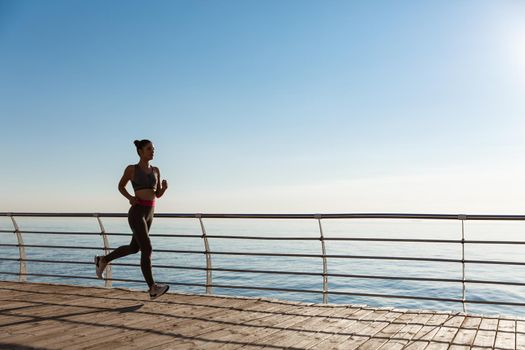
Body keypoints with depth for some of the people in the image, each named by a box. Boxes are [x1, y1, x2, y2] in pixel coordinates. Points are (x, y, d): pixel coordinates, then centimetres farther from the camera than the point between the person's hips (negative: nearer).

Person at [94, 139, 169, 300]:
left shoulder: (155, 170, 12)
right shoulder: (131, 169, -2)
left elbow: (158, 194, 12)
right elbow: (121, 186, 12)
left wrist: (164, 186, -10)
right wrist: (130, 198, -8)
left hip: (149, 214, 7)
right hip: (137, 213, -7)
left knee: (134, 248, 19)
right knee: (147, 249, -15)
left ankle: (103, 260, 40)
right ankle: (153, 289, -13)